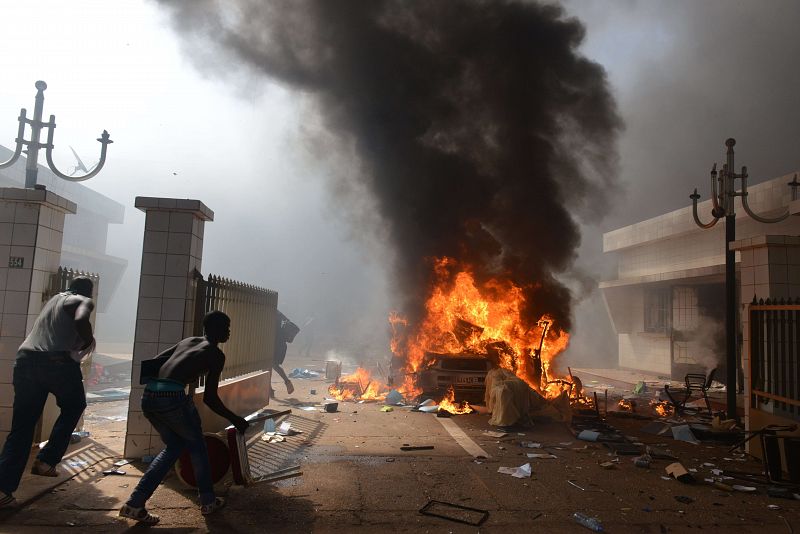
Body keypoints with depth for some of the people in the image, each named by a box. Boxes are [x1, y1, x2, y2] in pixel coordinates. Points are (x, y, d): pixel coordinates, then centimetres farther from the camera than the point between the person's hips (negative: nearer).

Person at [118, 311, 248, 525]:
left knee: (174, 446, 24)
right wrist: (235, 419, 14)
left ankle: (135, 504, 19)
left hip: (148, 396, 6)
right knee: (196, 445, 18)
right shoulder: (216, 354, 6)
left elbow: (153, 362, 21)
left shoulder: (187, 341, 24)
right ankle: (208, 501, 29)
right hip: (172, 397, -6)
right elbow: (209, 398, 3)